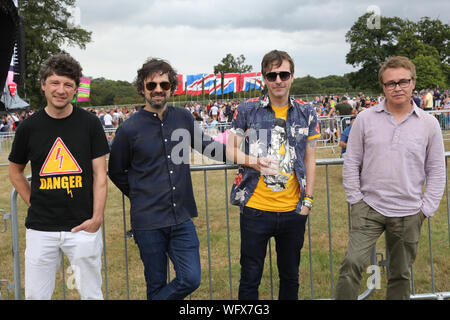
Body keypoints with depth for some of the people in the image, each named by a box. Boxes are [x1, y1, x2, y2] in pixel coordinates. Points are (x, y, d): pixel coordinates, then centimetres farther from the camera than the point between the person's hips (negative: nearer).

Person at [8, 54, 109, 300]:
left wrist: (97, 217, -9)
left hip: (83, 227, -1)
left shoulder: (90, 124, -2)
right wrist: (34, 205, 5)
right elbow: (15, 172, 15)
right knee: (35, 295, 10)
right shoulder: (29, 127, 2)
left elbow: (99, 174, -1)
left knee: (91, 293, 9)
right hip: (40, 229, 2)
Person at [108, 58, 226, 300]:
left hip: (182, 219, 3)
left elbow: (207, 145, 18)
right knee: (157, 286, 9)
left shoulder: (184, 118, 3)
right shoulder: (129, 129, -7)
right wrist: (141, 197, 6)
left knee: (191, 279, 0)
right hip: (148, 223, -3)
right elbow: (116, 173, 6)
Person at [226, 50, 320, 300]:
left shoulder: (307, 113, 5)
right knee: (250, 277, 8)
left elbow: (310, 159, 9)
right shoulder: (247, 110, 0)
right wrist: (254, 161, -18)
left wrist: (309, 199, 4)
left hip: (293, 211, 2)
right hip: (255, 208, -2)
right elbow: (231, 150, 2)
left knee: (290, 276, 16)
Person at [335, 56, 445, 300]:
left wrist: (426, 209, 1)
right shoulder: (365, 119, -1)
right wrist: (356, 200, -1)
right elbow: (351, 163, 3)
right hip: (369, 208, -1)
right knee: (352, 263, -15)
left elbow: (437, 171, 6)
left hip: (408, 214, 1)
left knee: (401, 273, 14)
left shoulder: (428, 123, 1)